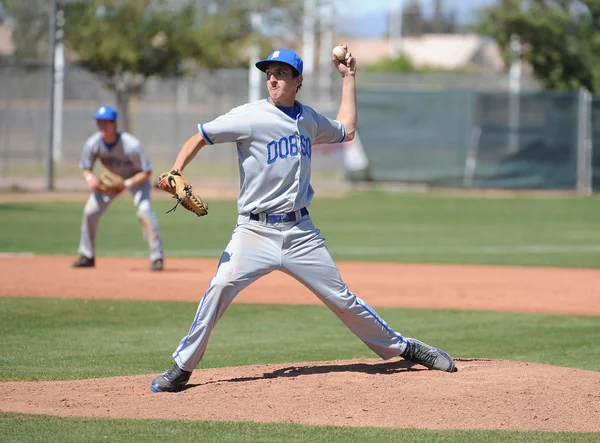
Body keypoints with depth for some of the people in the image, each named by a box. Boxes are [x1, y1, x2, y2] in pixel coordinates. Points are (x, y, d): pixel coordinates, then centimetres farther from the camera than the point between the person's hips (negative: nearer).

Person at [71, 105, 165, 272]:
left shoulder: (131, 145, -35)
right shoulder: (93, 144, -22)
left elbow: (147, 172, -25)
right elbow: (86, 168, -7)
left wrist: (127, 184, -38)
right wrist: (90, 178, -31)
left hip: (136, 178, -5)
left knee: (144, 210, -26)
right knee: (90, 211, -4)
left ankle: (157, 257, -18)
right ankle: (87, 256, 13)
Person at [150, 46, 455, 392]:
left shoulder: (309, 119, 11)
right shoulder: (250, 117, -5)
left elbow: (346, 131, 30)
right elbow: (200, 138, -4)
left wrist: (349, 78, 26)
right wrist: (175, 174, -21)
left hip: (301, 232, 3)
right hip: (255, 230, -3)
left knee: (341, 298, 4)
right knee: (221, 286, -23)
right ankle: (182, 368, -13)